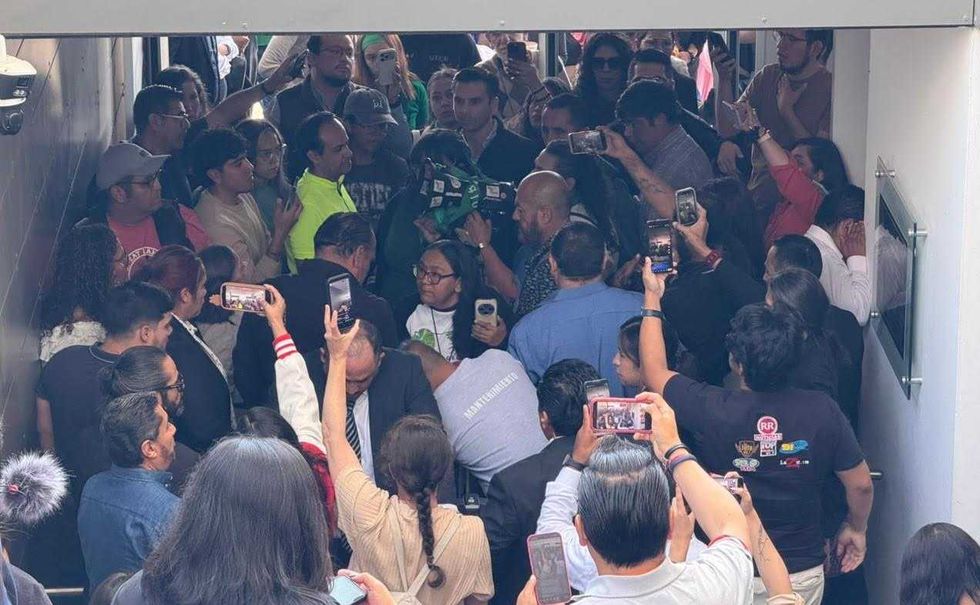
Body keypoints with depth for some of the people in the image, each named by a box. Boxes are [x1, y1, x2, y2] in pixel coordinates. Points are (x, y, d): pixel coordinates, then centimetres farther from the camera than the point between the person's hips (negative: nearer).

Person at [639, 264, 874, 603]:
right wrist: (856, 528, 16)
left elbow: (654, 371, -4)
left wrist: (652, 299, 7)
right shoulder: (822, 411, -16)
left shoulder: (711, 410, -21)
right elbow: (861, 483, -4)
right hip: (804, 575, 2)